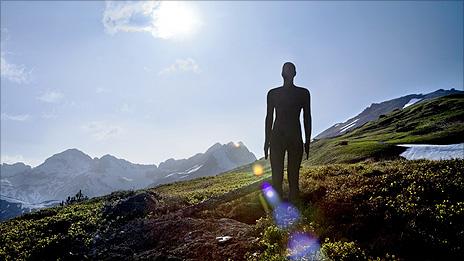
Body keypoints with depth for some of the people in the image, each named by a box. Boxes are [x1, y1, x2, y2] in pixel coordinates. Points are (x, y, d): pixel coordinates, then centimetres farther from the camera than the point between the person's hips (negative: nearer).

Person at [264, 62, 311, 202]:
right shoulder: (273, 93, 10)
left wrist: (307, 142, 3)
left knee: (293, 177, 0)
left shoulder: (303, 93, 8)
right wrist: (267, 140, 7)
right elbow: (269, 117, 10)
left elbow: (307, 118, 7)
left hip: (295, 138, 0)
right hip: (276, 137, 1)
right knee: (276, 177, -3)